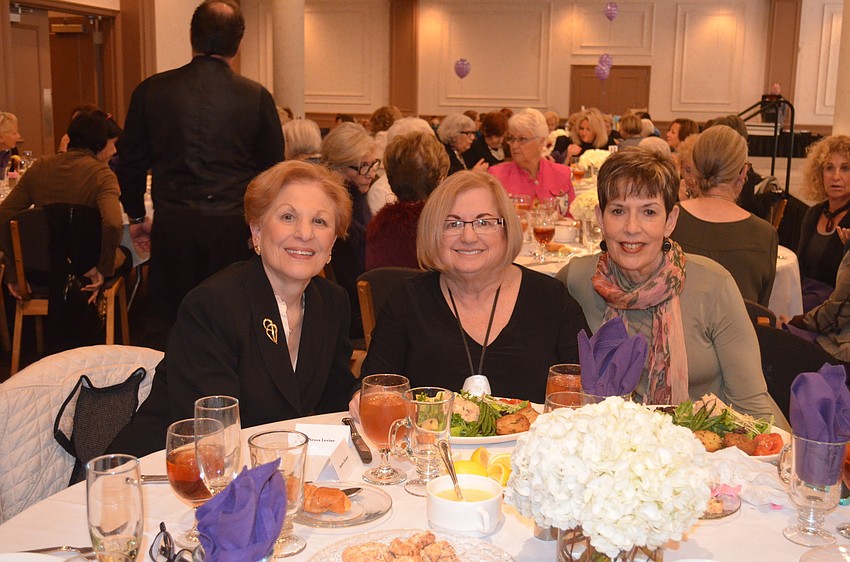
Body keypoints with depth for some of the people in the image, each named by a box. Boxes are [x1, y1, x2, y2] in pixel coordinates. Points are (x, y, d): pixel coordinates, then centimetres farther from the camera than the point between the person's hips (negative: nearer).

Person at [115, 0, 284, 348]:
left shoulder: (152, 90, 0)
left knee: (166, 323, 11)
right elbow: (273, 171, 4)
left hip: (172, 226, 1)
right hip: (233, 228, -1)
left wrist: (136, 217, 21)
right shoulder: (257, 98, -4)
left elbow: (130, 162, 7)